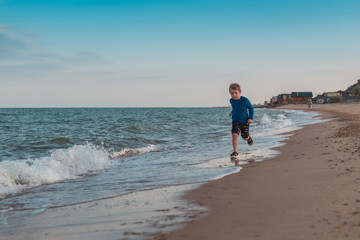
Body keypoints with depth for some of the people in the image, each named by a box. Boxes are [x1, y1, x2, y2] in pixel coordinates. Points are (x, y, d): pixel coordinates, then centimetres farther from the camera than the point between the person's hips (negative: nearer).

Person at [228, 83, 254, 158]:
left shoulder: (245, 100, -19)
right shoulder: (231, 101, -6)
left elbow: (251, 108, -5)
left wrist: (251, 117, -11)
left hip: (244, 121, -2)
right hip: (235, 121, 2)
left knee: (245, 137, 9)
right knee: (234, 135, -18)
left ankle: (249, 138, 49)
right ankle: (235, 152, -14)